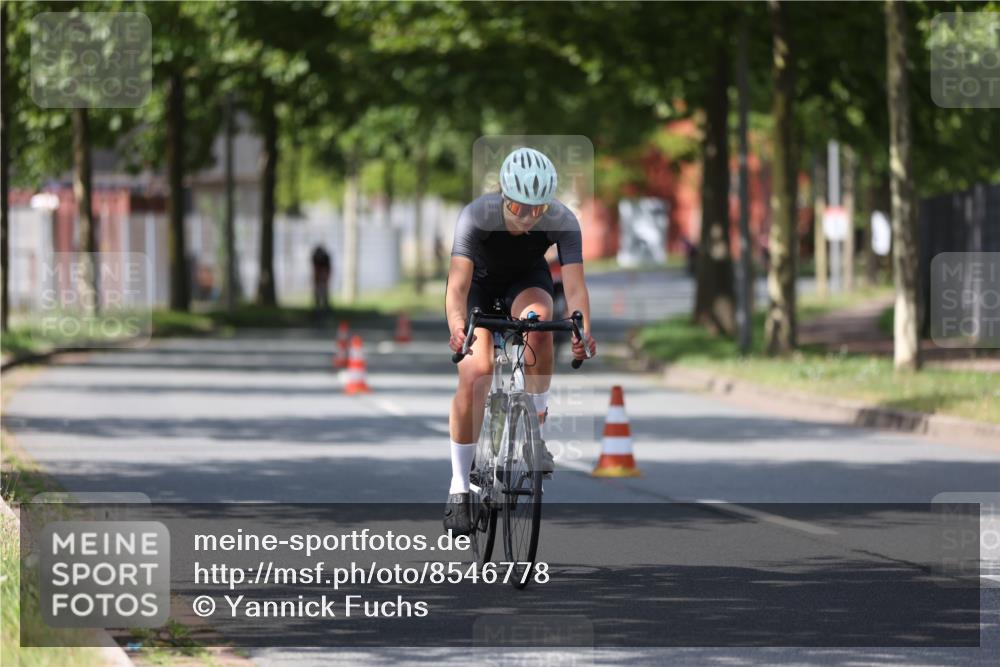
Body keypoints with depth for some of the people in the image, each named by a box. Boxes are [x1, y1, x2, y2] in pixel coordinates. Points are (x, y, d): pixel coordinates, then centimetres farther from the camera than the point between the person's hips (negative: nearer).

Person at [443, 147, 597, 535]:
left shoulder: (562, 222, -30)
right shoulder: (476, 217, -35)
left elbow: (574, 285, -37)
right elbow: (457, 285, -43)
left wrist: (582, 331, -56)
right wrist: (457, 328, -63)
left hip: (527, 281, 1)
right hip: (480, 283, -1)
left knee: (538, 321, -34)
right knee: (475, 373, -20)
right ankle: (459, 488, -8)